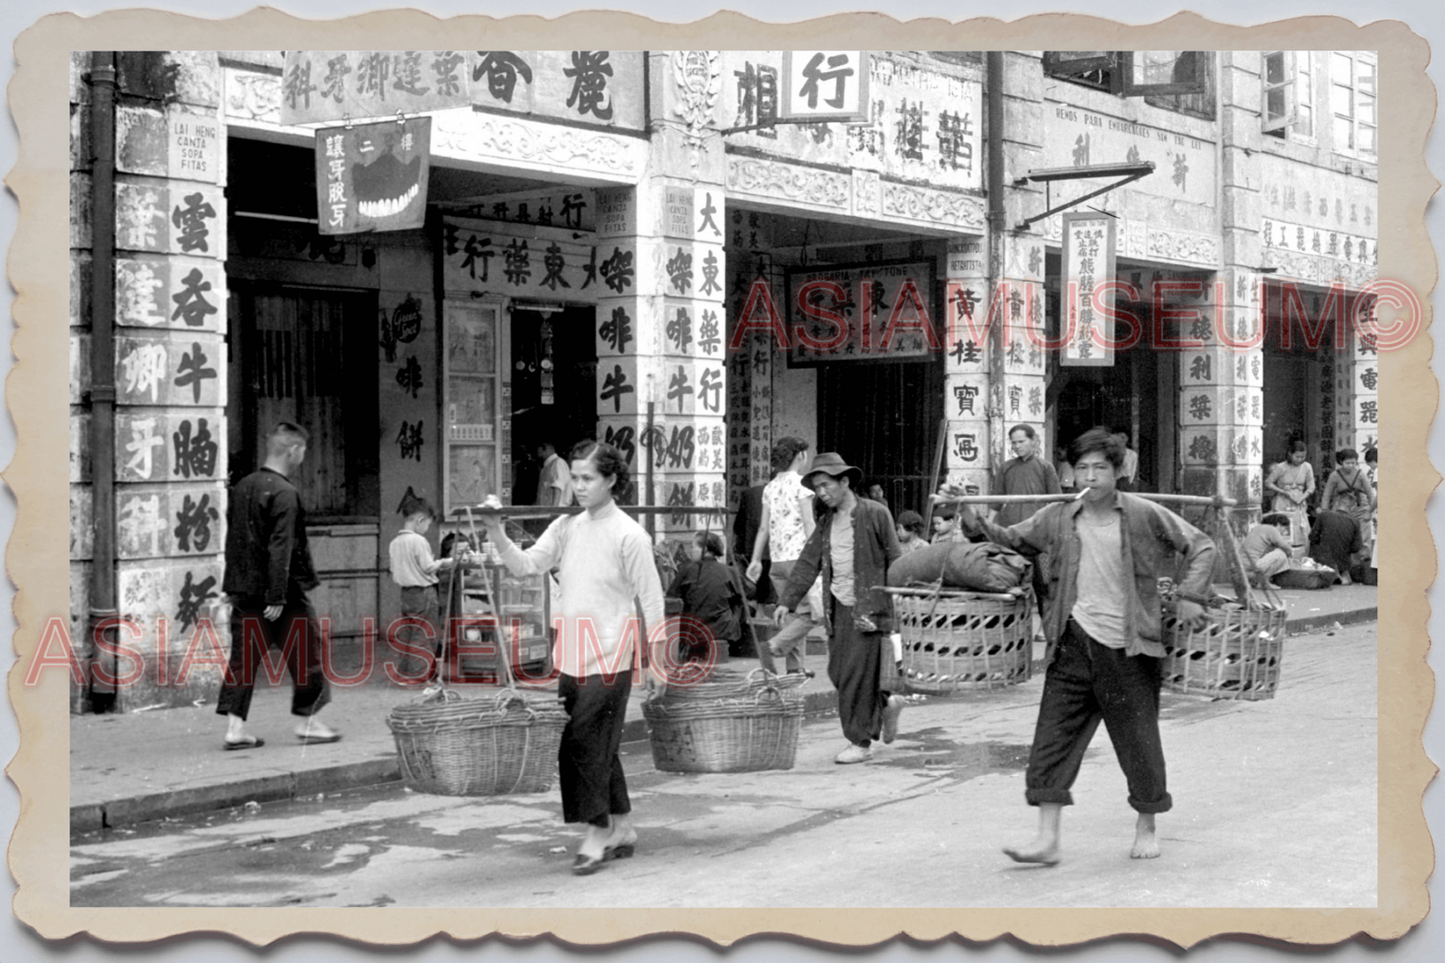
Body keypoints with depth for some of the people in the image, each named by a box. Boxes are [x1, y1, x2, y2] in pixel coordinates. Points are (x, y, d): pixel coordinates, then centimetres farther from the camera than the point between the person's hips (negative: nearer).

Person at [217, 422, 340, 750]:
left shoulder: (242, 487, 9)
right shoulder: (284, 493, -16)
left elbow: (232, 538, 15)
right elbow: (280, 547, -21)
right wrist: (277, 597, -21)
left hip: (244, 589, 7)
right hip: (284, 591, -7)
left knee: (243, 655, 8)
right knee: (305, 652, 8)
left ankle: (235, 726, 5)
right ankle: (308, 722, 15)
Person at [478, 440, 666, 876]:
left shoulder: (629, 534, -10)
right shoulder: (566, 527, 8)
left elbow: (651, 602, -7)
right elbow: (526, 565, -1)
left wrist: (657, 663, -6)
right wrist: (496, 533, -16)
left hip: (608, 660, -7)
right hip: (570, 657, 7)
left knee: (583, 743, -9)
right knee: (598, 747, 14)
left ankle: (598, 832, 2)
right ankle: (622, 829, 25)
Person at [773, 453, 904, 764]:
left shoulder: (875, 515, -6)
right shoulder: (826, 522, 12)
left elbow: (895, 561, -6)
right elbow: (807, 564, 10)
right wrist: (786, 600, 1)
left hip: (867, 607, -7)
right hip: (838, 608, 7)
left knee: (857, 675, -7)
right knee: (838, 672, 7)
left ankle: (861, 742, 3)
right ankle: (886, 702, 30)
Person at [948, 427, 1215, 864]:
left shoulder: (1144, 515, -5)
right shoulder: (1058, 518, 4)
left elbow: (1201, 546, 3)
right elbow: (1013, 540, 15)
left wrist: (1189, 595, -6)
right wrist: (973, 521, -1)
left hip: (1126, 647, -3)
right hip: (1073, 643, 3)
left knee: (1138, 738, 7)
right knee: (1053, 734, -3)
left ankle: (1146, 828, 28)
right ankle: (1047, 838, 0)